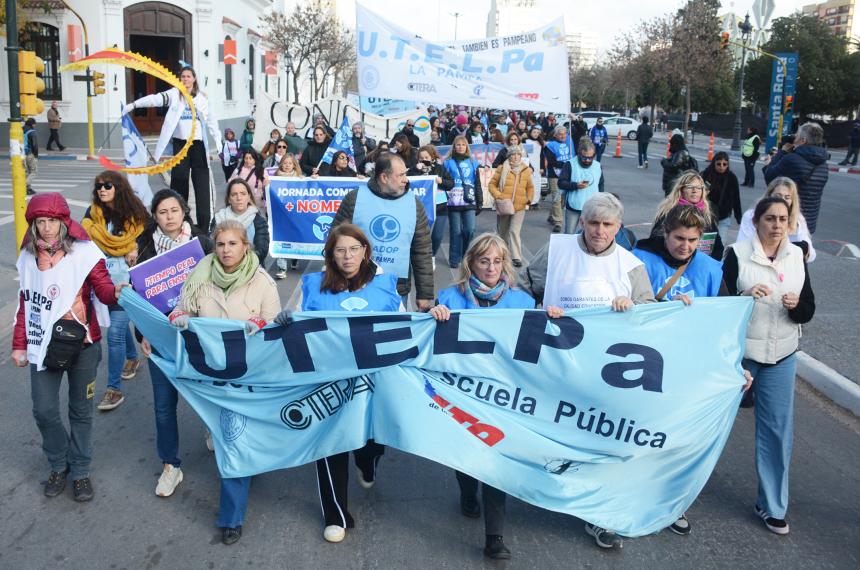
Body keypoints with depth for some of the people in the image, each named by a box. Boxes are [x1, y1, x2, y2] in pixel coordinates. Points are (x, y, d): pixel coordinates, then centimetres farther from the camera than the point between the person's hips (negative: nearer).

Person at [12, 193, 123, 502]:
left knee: (81, 410, 10)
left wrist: (116, 292, -43)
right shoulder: (28, 257, 3)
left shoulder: (84, 252, -10)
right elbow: (25, 303, 10)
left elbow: (103, 288, -19)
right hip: (43, 344, 3)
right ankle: (59, 464, 31)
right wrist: (19, 344, 10)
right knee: (44, 410, 6)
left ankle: (80, 471, 27)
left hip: (82, 343, -3)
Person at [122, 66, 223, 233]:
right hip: (180, 143, -1)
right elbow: (156, 99, -12)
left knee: (202, 183, -1)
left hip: (198, 144, 1)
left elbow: (211, 121, 7)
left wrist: (219, 144, 1)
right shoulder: (174, 94, 2)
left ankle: (204, 224, 3)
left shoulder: (202, 97, 8)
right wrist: (133, 105, -23)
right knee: (178, 180, 0)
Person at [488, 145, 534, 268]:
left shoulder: (526, 170, 6)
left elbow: (530, 187, 17)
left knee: (515, 231, -13)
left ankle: (516, 257, -13)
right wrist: (498, 196, -12)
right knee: (503, 232, 14)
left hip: (520, 207, 0)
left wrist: (529, 199, 4)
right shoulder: (502, 169, -2)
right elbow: (492, 184, 2)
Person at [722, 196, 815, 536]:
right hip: (738, 353, -3)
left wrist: (796, 305, -18)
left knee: (778, 429, 4)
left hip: (781, 357, 3)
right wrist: (744, 296, -31)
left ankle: (772, 505, 18)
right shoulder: (737, 254, -9)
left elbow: (809, 311, 4)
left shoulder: (796, 256, 2)